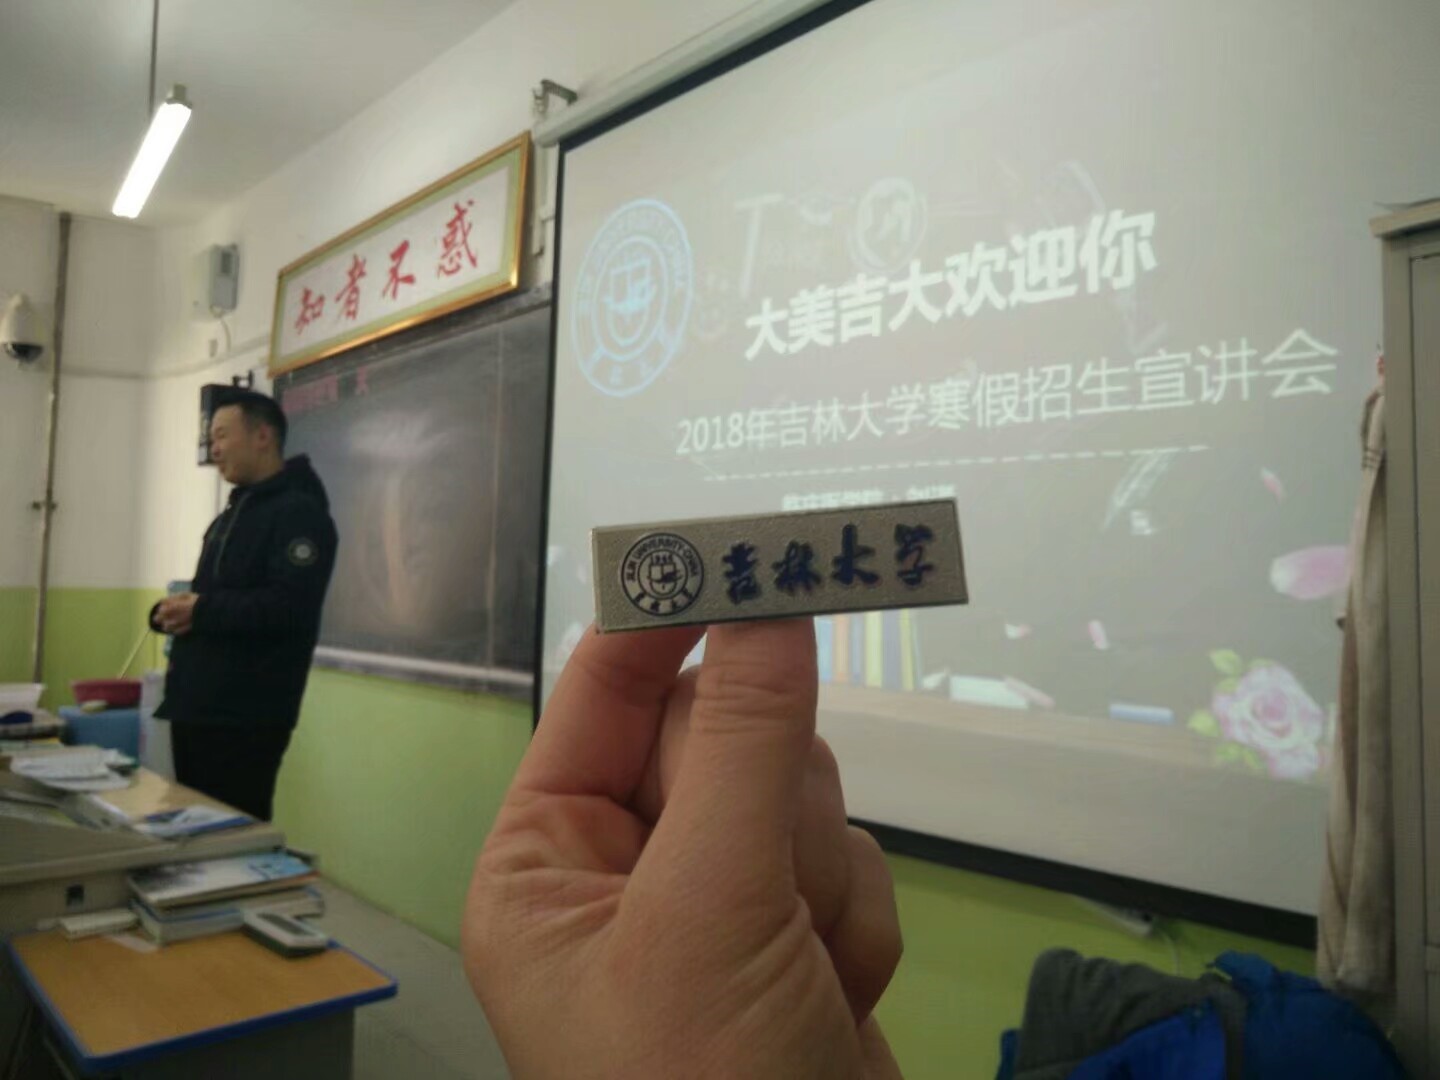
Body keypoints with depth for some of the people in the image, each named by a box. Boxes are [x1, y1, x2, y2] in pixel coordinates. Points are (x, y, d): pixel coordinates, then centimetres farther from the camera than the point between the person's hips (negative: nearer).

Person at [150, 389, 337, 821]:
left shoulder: (299, 512, -12)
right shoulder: (231, 515, 19)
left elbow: (289, 607, -24)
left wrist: (201, 611, -18)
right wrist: (171, 611, 2)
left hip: (246, 717, -10)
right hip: (196, 707, 10)